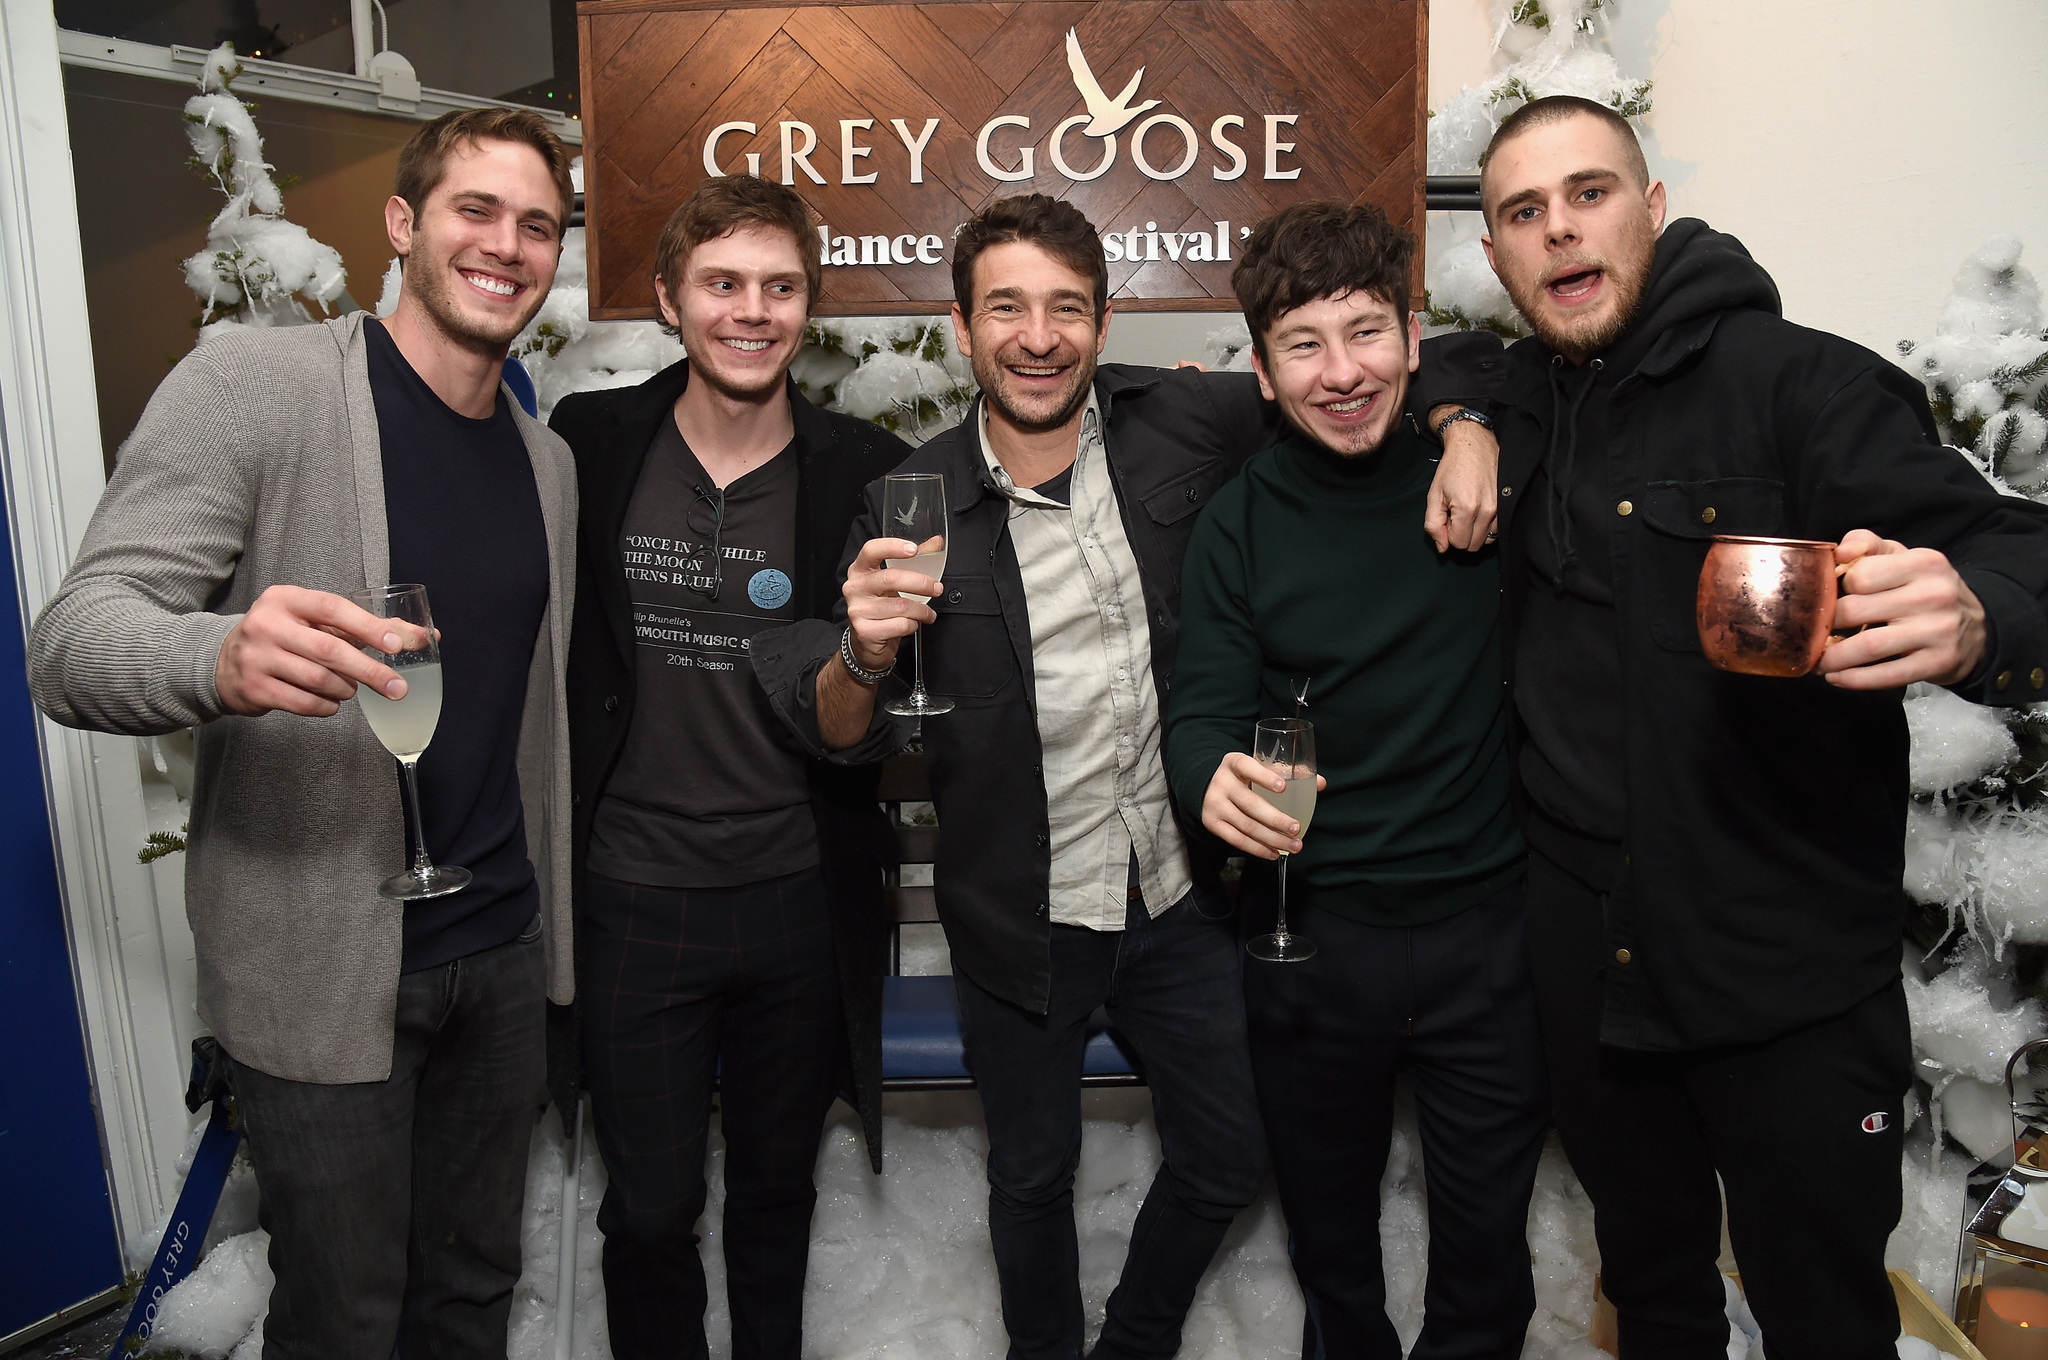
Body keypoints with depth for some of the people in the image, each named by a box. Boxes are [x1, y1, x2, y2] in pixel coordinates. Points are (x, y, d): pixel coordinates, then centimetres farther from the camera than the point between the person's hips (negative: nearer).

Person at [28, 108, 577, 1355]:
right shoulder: (253, 385, -11)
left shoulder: (547, 461, 8)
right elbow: (73, 644, -17)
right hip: (321, 971, -5)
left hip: (500, 952, 5)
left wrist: (554, 921, 14)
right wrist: (226, 659, -39)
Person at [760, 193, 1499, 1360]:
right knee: (1035, 1175, 18)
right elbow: (836, 734, -9)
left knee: (1229, 1159, 18)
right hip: (1023, 920, -2)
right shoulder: (918, 503, -12)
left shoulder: (1175, 423, -9)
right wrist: (867, 653, -32)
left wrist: (1465, 431, -17)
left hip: (1181, 893, 2)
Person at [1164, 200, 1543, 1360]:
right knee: (1328, 1235, 21)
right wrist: (1219, 778, -30)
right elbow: (1204, 711, -6)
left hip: (1487, 925, 0)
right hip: (1315, 937, 1)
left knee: (1487, 1261, 14)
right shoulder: (1239, 524, -4)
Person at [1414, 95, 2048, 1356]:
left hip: (1791, 968, -4)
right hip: (1590, 955, 5)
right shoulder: (1519, 401, 5)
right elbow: (1443, 364, 26)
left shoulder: (1797, 380, -12)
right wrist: (1462, 421, 4)